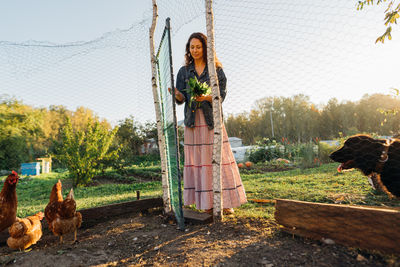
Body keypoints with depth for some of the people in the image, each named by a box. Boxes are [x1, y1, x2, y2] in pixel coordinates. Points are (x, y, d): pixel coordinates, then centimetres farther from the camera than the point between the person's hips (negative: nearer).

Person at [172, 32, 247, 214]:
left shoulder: (216, 69, 6)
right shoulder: (184, 71, 12)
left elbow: (221, 95, -3)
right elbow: (181, 99, 5)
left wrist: (206, 97, -23)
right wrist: (177, 95, -18)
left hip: (212, 119, -2)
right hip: (193, 120, 2)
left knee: (220, 158, -4)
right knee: (198, 161, 0)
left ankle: (226, 202, 8)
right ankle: (207, 203, 10)